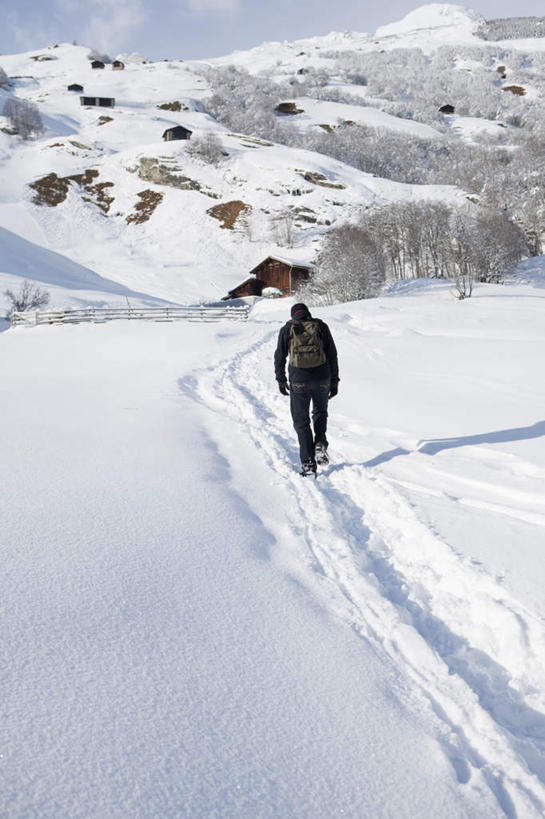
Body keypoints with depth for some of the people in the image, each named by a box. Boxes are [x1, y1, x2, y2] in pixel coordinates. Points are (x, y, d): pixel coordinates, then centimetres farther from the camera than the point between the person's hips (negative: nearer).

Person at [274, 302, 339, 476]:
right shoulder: (321, 326, 8)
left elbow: (279, 356, 7)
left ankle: (308, 463, 4)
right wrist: (334, 381, 11)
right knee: (320, 412, 27)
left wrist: (281, 380, 17)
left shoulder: (287, 329, 6)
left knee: (301, 421, 9)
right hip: (322, 379, 1)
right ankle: (320, 444, 5)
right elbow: (332, 355, 6)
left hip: (298, 380, -1)